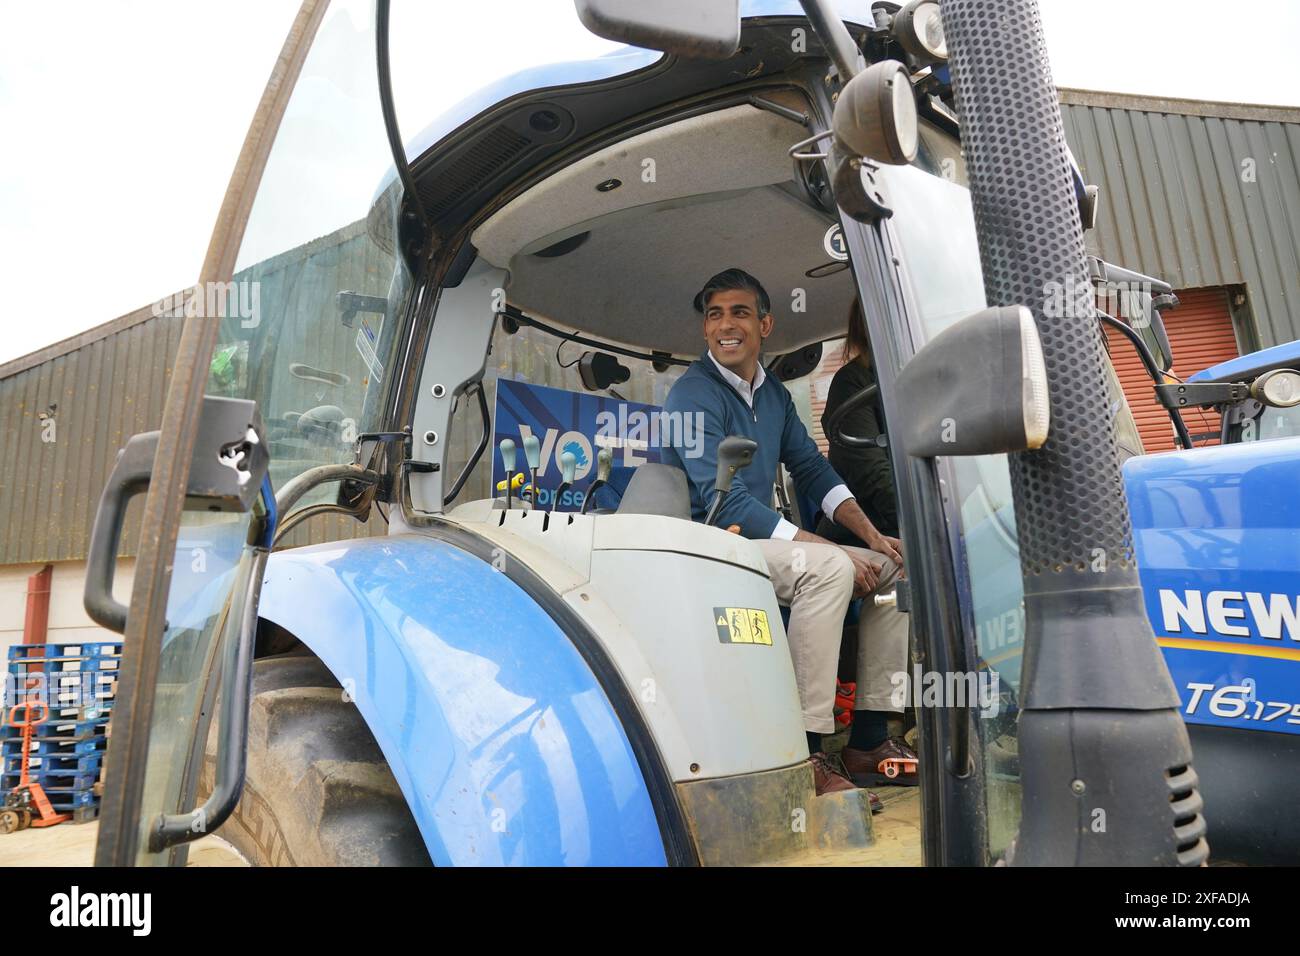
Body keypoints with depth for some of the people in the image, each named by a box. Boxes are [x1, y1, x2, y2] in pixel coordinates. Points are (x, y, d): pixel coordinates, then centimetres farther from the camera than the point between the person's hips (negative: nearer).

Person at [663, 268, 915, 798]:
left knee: (892, 566, 4)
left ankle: (869, 739, 6)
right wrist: (826, 548, -21)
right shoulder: (693, 395, -12)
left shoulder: (774, 394, 14)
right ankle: (804, 752, -24)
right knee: (828, 569, -31)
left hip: (759, 538, 9)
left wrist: (870, 534, 0)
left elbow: (813, 470, 16)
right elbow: (726, 502, -20)